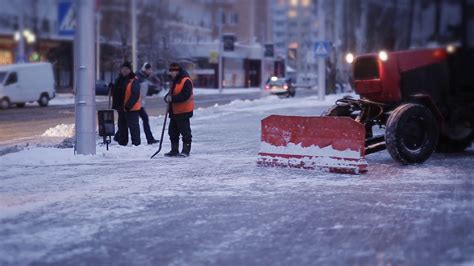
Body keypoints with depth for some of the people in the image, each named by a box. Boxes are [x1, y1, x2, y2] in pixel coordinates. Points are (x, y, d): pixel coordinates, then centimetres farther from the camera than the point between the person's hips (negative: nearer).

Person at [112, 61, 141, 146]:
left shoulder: (134, 81, -11)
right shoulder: (119, 80, 13)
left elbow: (135, 95, -18)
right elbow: (115, 93, 21)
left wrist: (128, 105, -22)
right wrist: (115, 105, 10)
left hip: (131, 108, -8)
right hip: (121, 108, 8)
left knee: (133, 126, -5)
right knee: (122, 126, 14)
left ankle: (136, 143, -1)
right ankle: (122, 142, 22)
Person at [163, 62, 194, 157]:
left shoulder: (186, 81, -16)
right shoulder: (174, 80, 15)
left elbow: (185, 95, -24)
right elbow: (172, 92, 19)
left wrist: (172, 98, -24)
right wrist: (168, 97, -3)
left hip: (183, 111, -10)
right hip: (174, 111, 10)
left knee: (185, 131, -2)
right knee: (173, 131, 12)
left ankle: (186, 150, 3)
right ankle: (174, 150, 19)